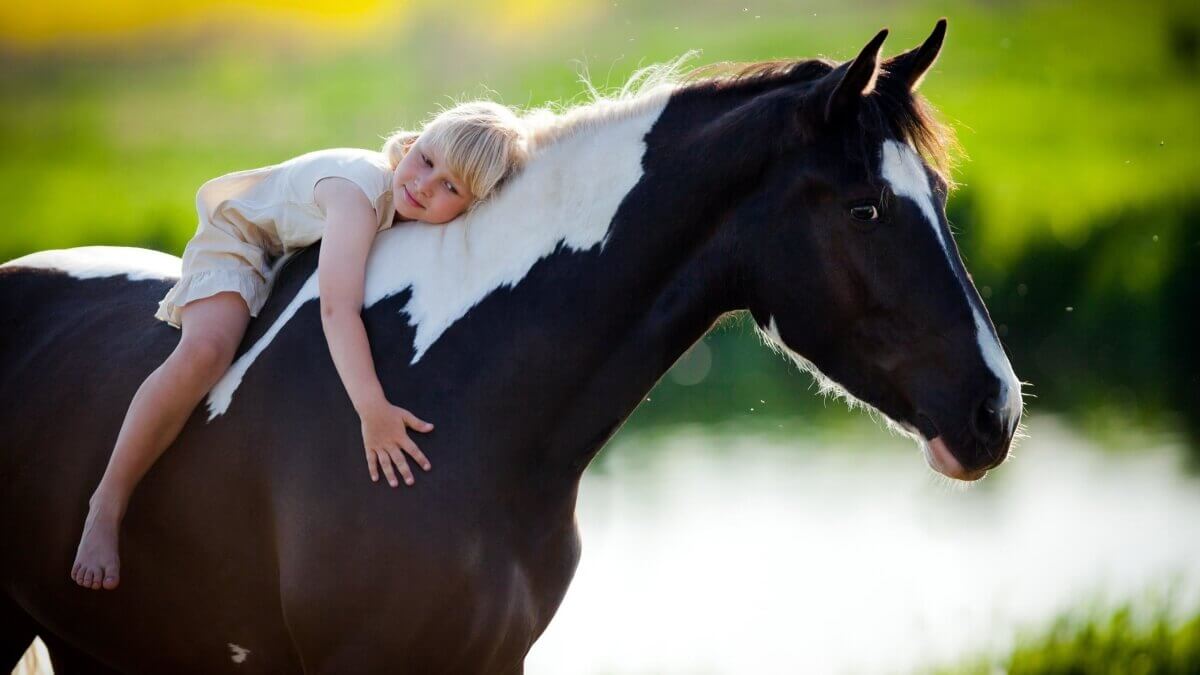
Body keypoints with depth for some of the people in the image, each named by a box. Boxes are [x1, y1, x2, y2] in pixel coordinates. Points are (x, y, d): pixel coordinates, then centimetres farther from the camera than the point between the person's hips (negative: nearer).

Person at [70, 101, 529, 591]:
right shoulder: (362, 189, -40)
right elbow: (337, 308, -51)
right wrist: (372, 411, -58)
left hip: (302, 259, 8)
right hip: (239, 239, -8)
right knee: (204, 352, -32)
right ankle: (107, 504, -22)